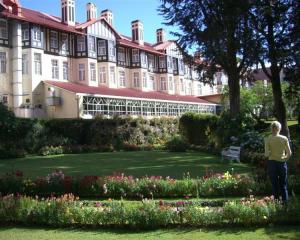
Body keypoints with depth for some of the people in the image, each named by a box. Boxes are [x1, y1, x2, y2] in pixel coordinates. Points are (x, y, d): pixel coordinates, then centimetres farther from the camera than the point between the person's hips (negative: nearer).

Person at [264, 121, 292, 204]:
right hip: (282, 163, 1)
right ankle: (285, 202, 14)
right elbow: (289, 153, -3)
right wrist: (284, 159, 13)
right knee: (283, 185, 13)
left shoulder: (268, 139, -9)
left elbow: (266, 154, -13)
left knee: (274, 184, 9)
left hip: (272, 163, -1)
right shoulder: (284, 138, -5)